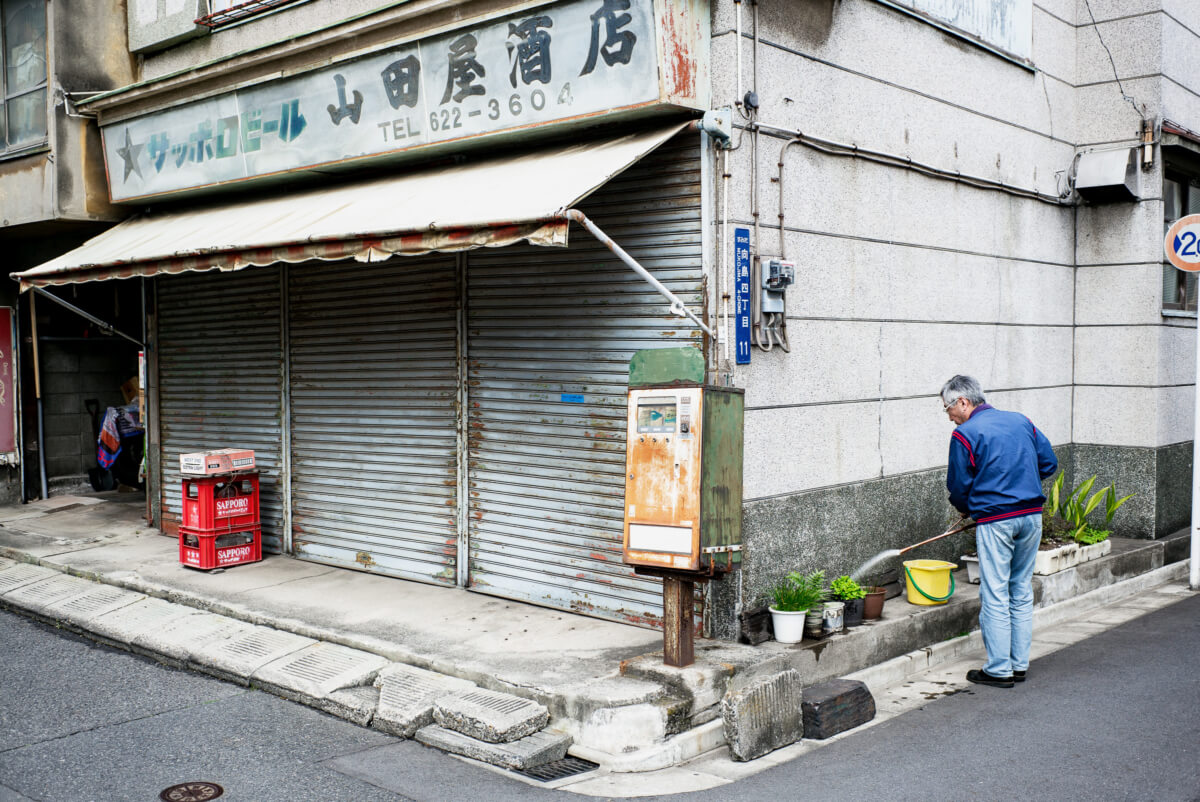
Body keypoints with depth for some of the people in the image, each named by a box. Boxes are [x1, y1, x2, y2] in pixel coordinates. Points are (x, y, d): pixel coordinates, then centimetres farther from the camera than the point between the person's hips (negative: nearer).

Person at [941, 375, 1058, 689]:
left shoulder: (965, 434, -7)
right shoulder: (1021, 421, 10)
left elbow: (958, 486, -3)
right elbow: (1049, 463, 12)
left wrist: (967, 509, 17)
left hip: (995, 520, -6)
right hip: (1032, 515, 6)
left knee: (995, 595, 1)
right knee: (1022, 592, 14)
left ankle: (999, 670, 5)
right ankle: (1020, 664, 20)